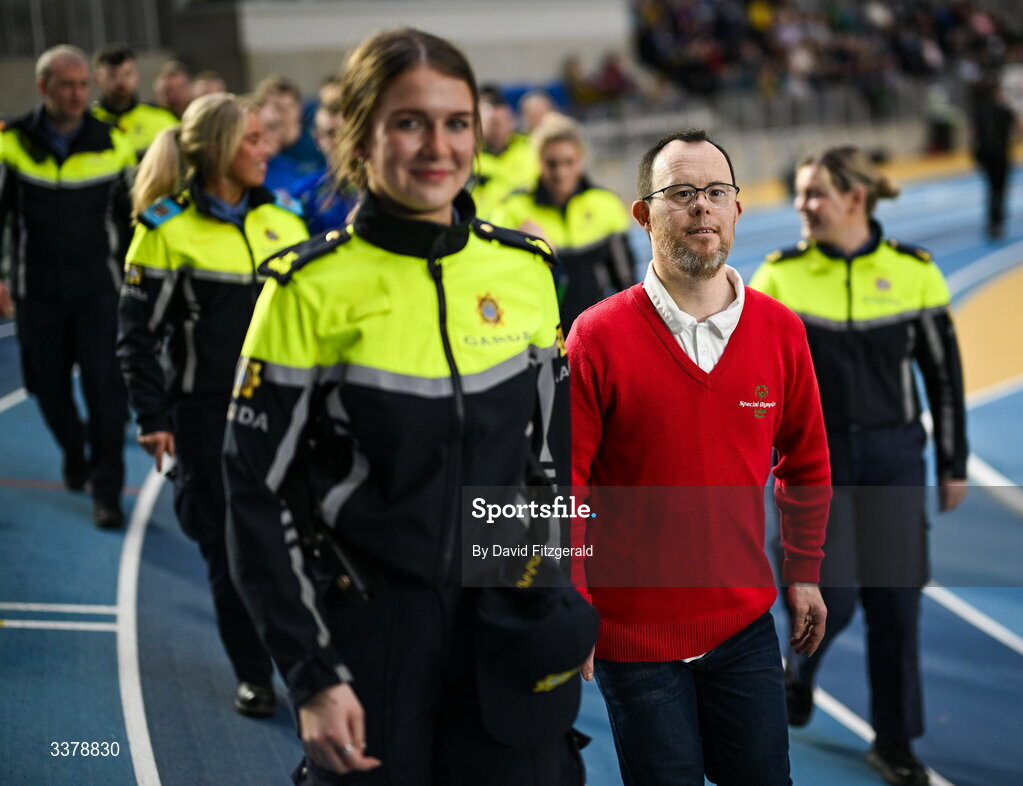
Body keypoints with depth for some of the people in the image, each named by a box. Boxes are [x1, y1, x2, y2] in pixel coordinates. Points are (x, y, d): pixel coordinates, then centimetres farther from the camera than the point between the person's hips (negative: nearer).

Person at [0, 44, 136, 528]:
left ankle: (107, 491, 0)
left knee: (105, 388, -9)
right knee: (48, 387, 12)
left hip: (98, 289, -1)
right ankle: (75, 454, 41)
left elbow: (130, 218, 8)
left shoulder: (112, 144, -2)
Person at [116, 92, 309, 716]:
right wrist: (153, 419, -10)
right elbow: (139, 333, -5)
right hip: (209, 417, -3)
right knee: (230, 547, 6)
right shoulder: (167, 230, -7)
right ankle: (253, 675, 21)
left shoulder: (285, 220, 5)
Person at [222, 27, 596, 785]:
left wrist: (573, 613, 11)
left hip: (512, 631, 3)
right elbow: (260, 494, -9)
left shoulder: (524, 269, 2)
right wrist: (312, 677, -11)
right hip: (371, 636, -3)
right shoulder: (313, 289, -10)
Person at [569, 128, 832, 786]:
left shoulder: (781, 331, 0)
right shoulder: (598, 338, -11)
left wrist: (804, 574, 14)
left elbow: (806, 465, 12)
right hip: (634, 636, -3)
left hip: (747, 626, 3)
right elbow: (563, 484, -9)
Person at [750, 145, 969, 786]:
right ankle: (799, 671, 29)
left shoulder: (913, 272, -3)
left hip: (894, 456, 1)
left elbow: (944, 374, 4)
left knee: (896, 600, 4)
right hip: (816, 454, -1)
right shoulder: (780, 276, -4)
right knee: (832, 597, -7)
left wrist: (954, 463, 5)